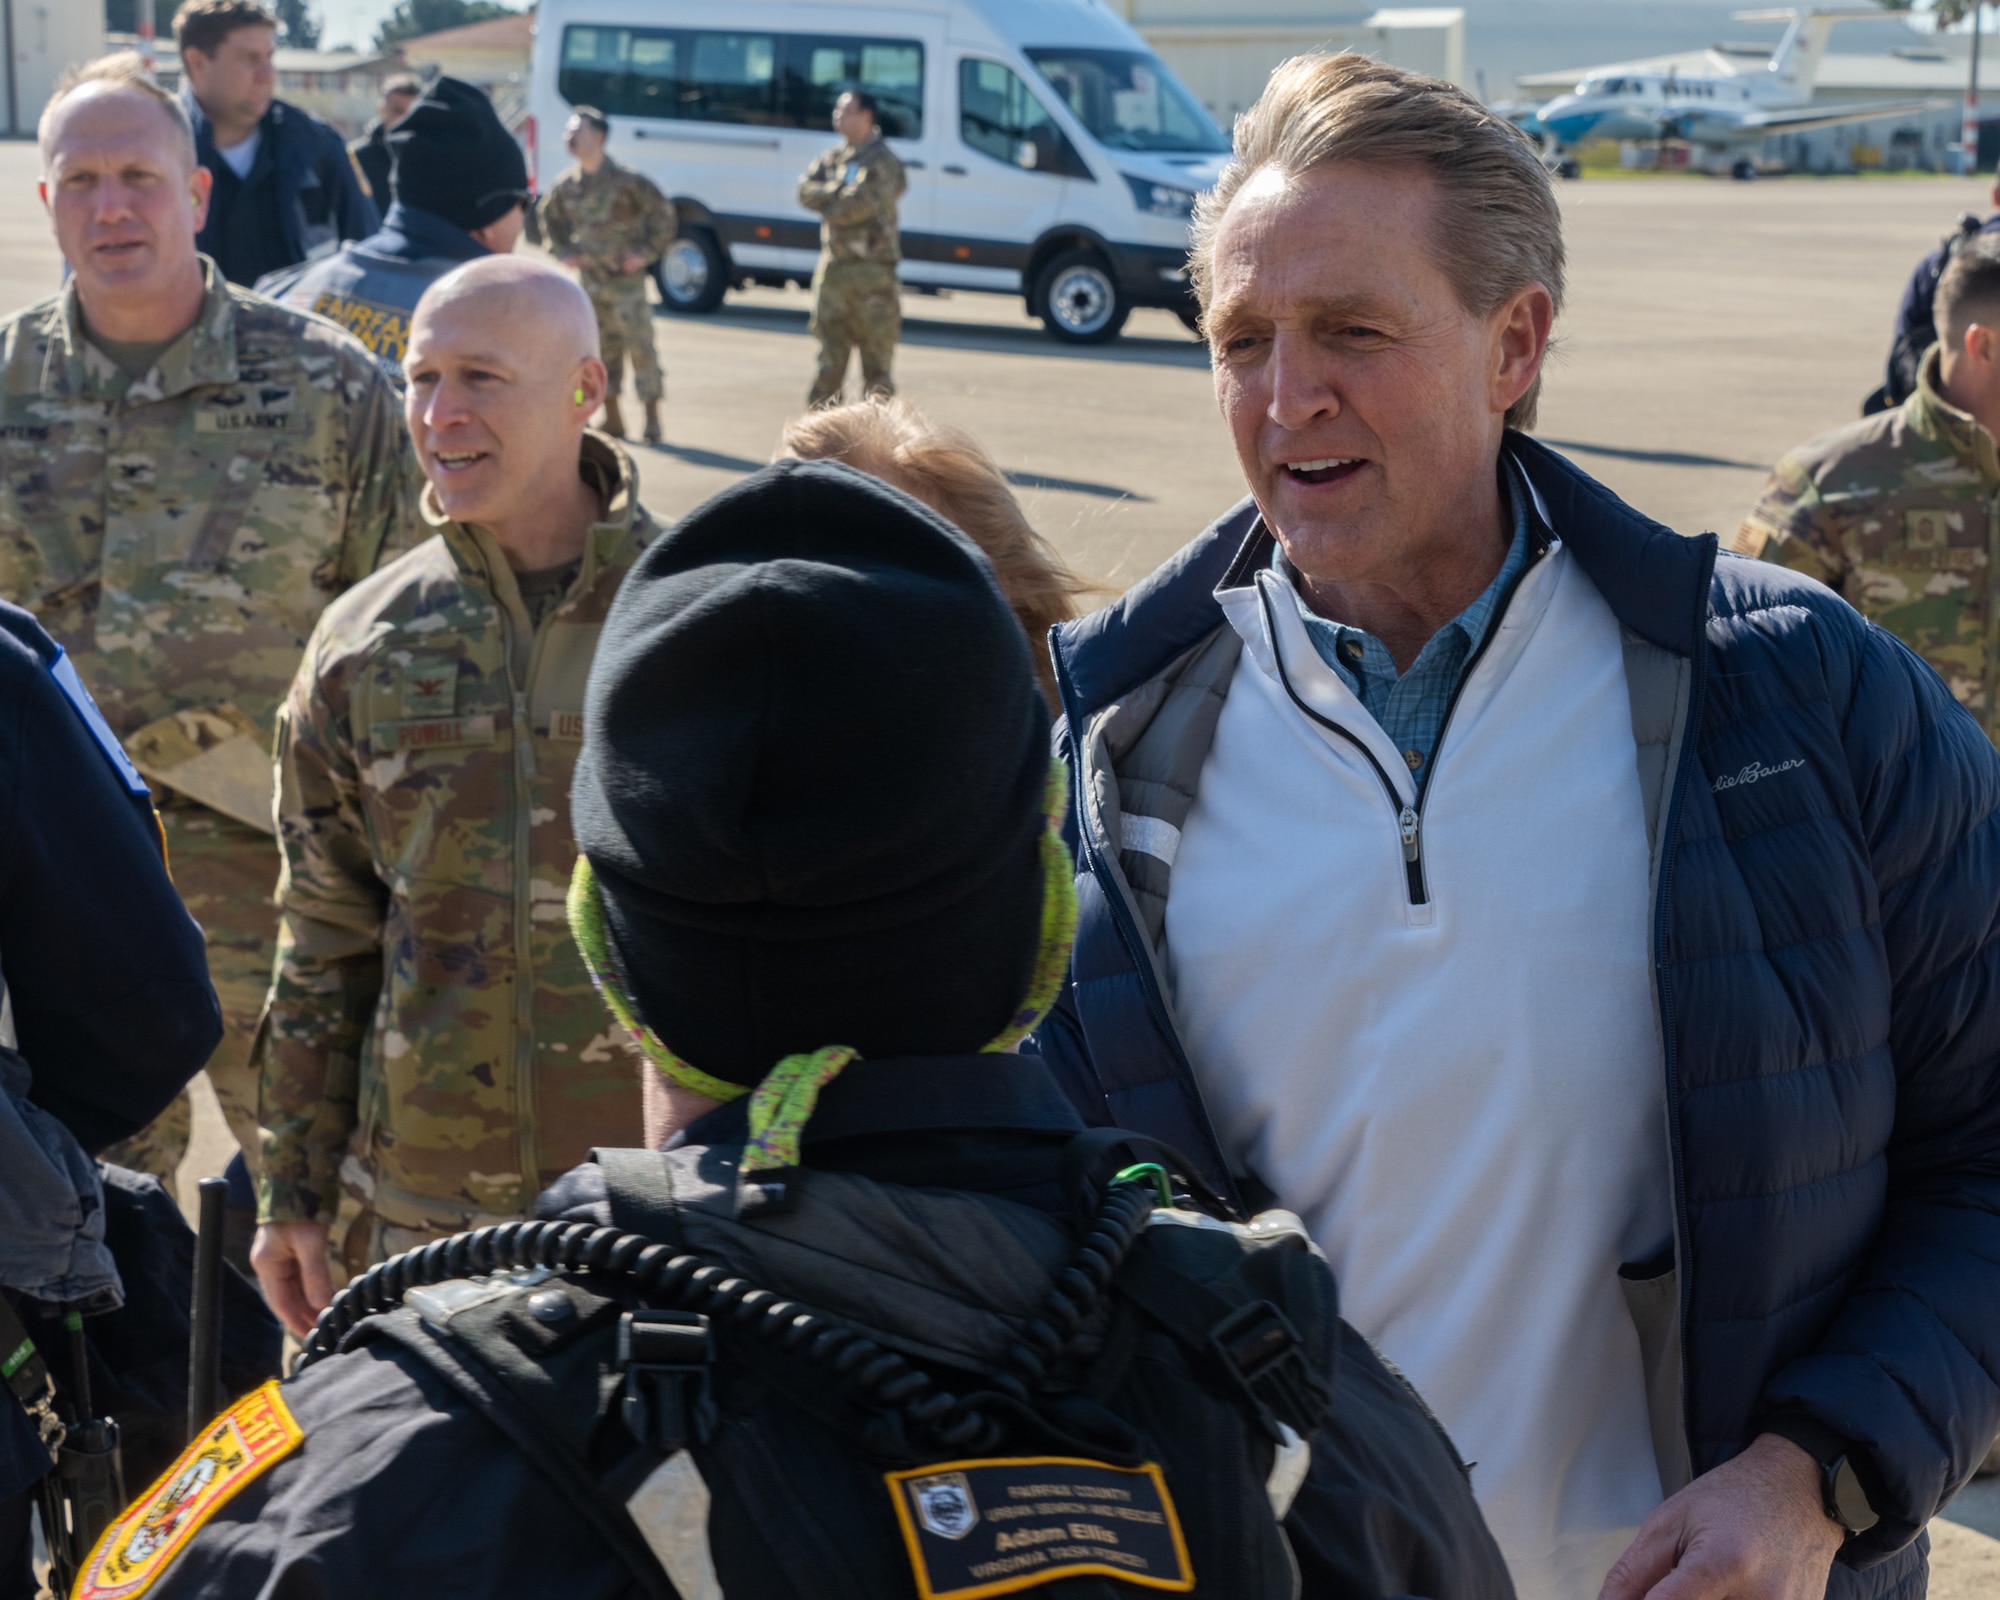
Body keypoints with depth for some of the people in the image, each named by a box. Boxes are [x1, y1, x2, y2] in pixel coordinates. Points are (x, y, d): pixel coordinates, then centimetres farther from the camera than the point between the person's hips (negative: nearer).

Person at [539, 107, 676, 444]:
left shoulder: (626, 181, -12)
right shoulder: (565, 186, 4)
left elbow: (662, 211, -7)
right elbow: (550, 216, 24)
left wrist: (646, 253, -9)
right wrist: (564, 251, 13)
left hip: (626, 278, -5)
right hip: (590, 279, 5)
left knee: (640, 346, -6)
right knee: (602, 349, 8)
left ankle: (652, 416, 0)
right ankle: (612, 418, 17)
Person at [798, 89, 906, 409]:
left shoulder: (882, 161, -7)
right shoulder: (834, 156, 16)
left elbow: (862, 205, -20)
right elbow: (806, 189, 3)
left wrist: (827, 201, -4)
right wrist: (840, 192, -12)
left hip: (870, 267, -7)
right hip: (833, 266, 7)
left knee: (876, 362, -3)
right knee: (829, 361, 10)